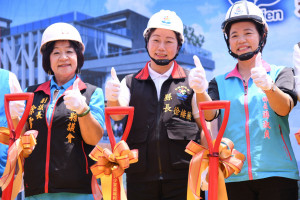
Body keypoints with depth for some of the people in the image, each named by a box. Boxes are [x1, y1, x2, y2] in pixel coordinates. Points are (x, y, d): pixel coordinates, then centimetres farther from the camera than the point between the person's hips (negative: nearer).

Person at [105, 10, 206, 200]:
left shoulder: (191, 81, 9)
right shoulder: (131, 83, 14)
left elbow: (205, 126, 8)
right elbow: (118, 114, -2)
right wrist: (112, 99, -24)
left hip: (182, 177, -1)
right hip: (140, 178, 2)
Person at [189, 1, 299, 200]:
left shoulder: (281, 73, 9)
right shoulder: (220, 82, 15)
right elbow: (210, 114, -3)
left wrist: (268, 87, -30)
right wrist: (200, 91, -24)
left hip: (277, 174, -1)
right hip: (234, 177, 2)